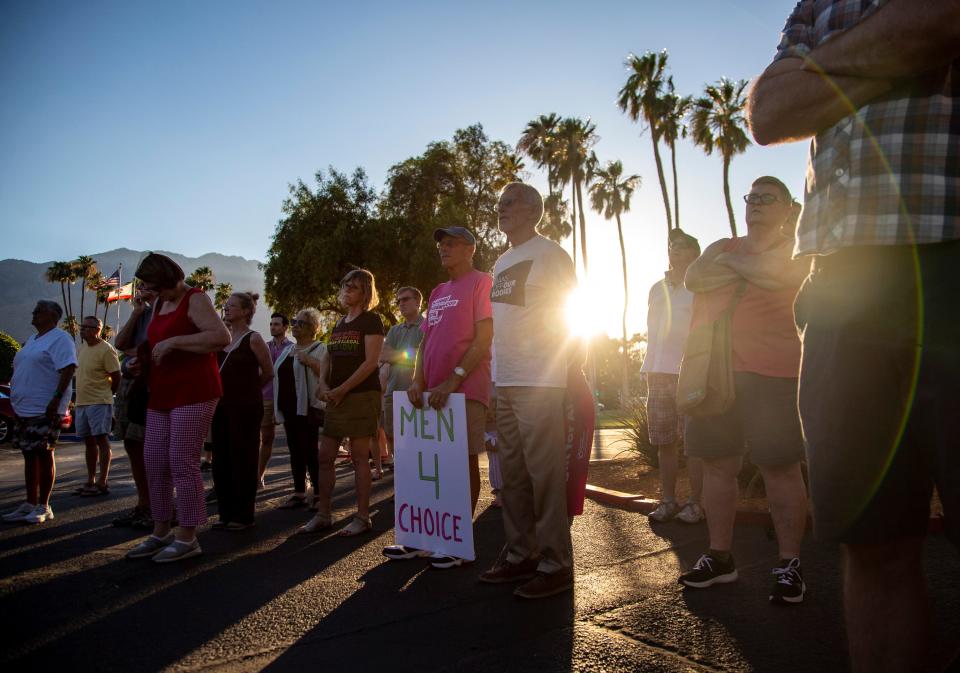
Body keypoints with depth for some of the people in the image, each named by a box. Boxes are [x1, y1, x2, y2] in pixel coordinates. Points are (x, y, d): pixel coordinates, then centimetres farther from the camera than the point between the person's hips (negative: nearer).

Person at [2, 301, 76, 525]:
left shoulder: (59, 338, -8)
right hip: (24, 408, 9)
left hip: (45, 409, -9)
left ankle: (43, 507, 1)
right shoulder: (32, 339, 21)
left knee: (44, 454, -5)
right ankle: (30, 504, 19)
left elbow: (68, 369, -19)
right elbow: (22, 372, 25)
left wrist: (57, 398, -27)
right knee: (29, 455, 12)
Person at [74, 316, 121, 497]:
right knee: (89, 442, 13)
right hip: (81, 402, 9)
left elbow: (116, 377, -12)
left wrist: (105, 394, 0)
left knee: (101, 440, -7)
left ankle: (102, 483, -5)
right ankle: (90, 481, 21)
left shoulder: (106, 350, -13)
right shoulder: (81, 348, 13)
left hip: (99, 403, -8)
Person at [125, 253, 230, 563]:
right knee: (154, 463, 10)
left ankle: (187, 538, 2)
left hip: (193, 393, -9)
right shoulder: (160, 304, 17)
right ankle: (161, 533, 21)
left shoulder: (195, 299, -8)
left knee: (182, 463, -7)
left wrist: (173, 342, -22)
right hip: (161, 395, 9)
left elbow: (222, 336, -23)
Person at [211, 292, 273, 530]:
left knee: (243, 460, -1)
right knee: (221, 460, 9)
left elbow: (268, 373, 1)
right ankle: (226, 512, 20)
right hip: (222, 406, 6)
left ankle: (243, 515, 8)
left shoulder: (253, 339, -6)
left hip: (246, 407, -6)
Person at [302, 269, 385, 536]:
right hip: (337, 399, 8)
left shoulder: (370, 320, -4)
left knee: (359, 457, -3)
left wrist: (342, 389, -14)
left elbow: (370, 362, -13)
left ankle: (362, 517, 6)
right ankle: (323, 514, 16)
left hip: (362, 395, -7)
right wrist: (326, 388, 2)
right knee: (325, 457, 6)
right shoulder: (339, 324, 18)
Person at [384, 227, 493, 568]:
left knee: (464, 460, -1)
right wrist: (417, 382, 2)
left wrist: (453, 380, -18)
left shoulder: (481, 282, -2)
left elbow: (485, 338, -12)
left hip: (465, 390, -7)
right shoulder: (437, 293, 21)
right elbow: (425, 342, 19)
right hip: (431, 392, 8)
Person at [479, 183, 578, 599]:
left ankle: (556, 565, 5)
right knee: (512, 474, 12)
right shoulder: (501, 262, 20)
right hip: (505, 382, 9)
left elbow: (571, 315, -7)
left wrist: (566, 370, -13)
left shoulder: (549, 254, -4)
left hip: (539, 383, -9)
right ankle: (520, 555, 23)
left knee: (545, 474, -5)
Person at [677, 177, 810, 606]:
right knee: (717, 465, 8)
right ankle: (720, 557, 19)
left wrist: (732, 263, -1)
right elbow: (694, 278, 0)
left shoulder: (795, 251, 6)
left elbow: (779, 276, -17)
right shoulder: (722, 247, 20)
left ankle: (789, 565, 9)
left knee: (779, 468, -3)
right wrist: (747, 266, -7)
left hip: (769, 375, -5)